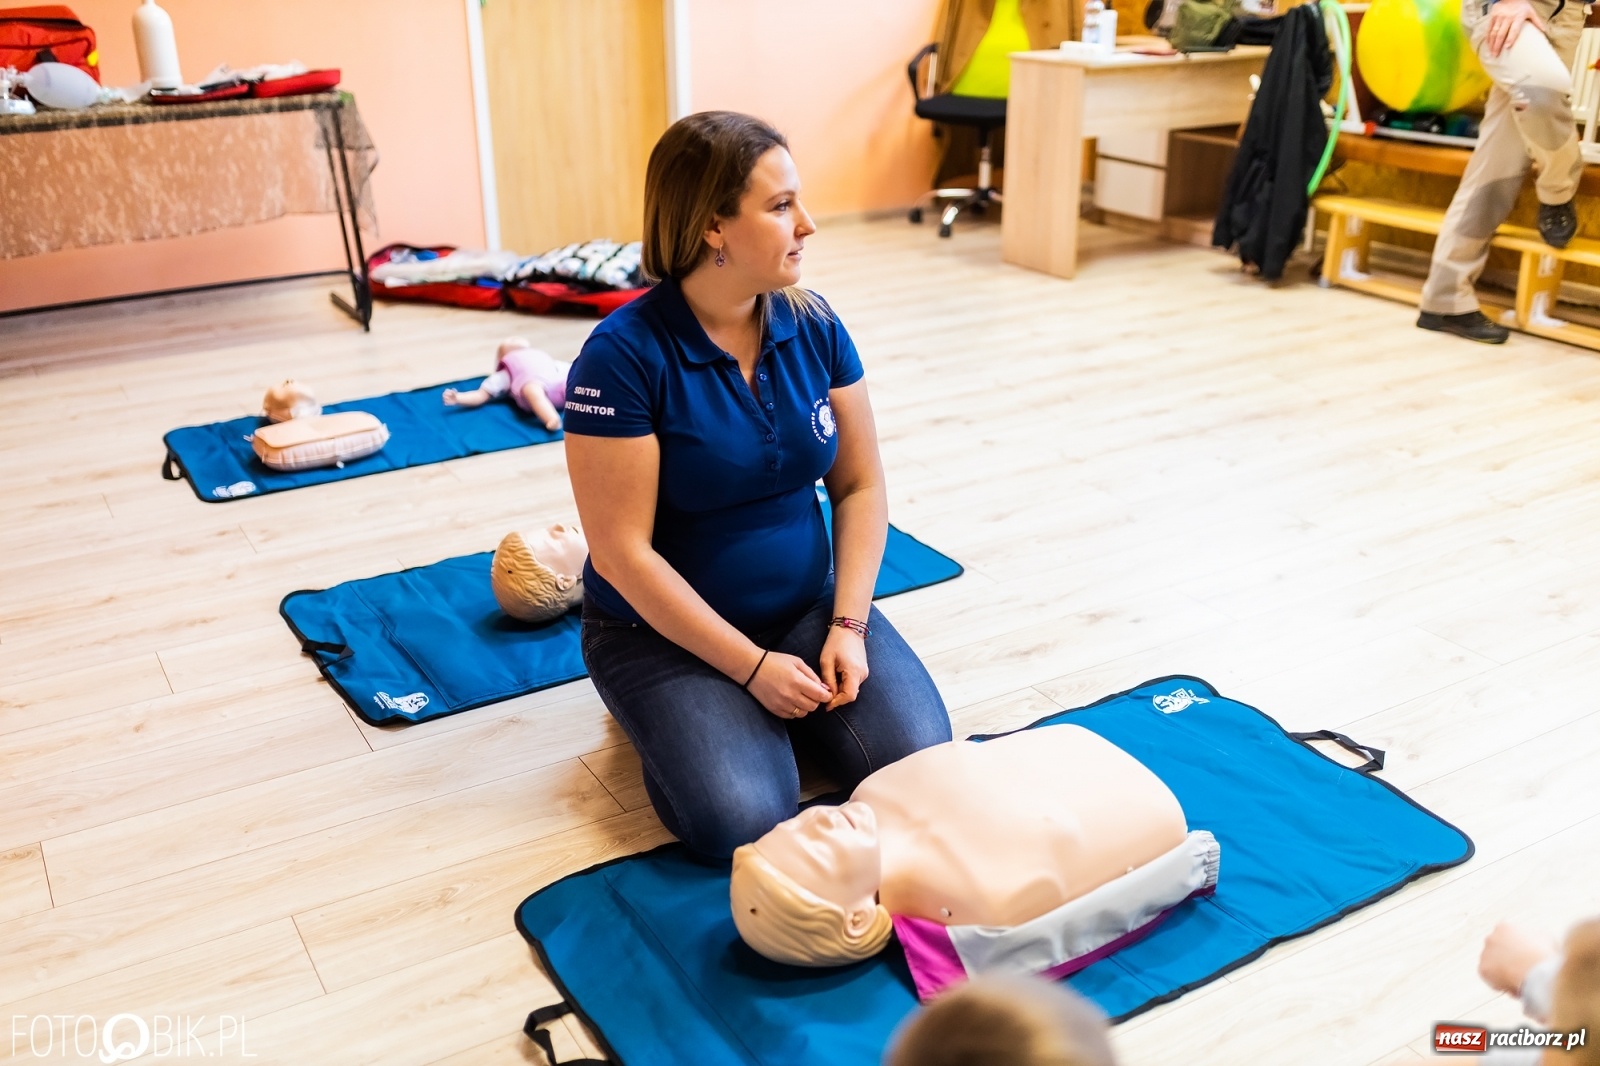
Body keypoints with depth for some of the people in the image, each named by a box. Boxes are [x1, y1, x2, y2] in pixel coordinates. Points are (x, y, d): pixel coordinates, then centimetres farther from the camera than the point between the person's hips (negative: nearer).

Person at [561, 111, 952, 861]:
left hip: (808, 607, 5)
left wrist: (846, 625, -10)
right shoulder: (624, 355, -20)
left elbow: (860, 484, 2)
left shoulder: (813, 326, -4)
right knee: (741, 820, -23)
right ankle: (671, 712, 9)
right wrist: (751, 666, -19)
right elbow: (622, 552, -19)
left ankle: (772, 709, 14)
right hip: (668, 630, -4)